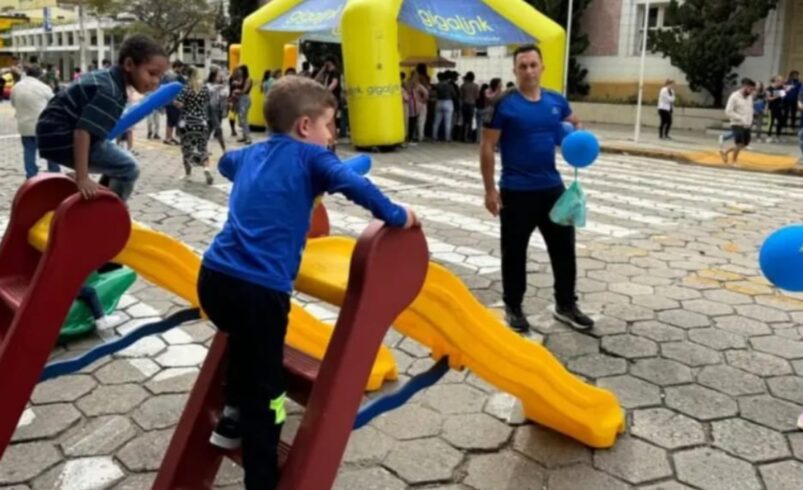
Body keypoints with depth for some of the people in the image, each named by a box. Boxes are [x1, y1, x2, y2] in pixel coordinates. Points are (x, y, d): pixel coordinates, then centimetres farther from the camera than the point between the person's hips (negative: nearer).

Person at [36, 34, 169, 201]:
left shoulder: (109, 80, 8)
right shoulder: (109, 92, -22)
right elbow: (83, 130, -31)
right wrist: (82, 178, -32)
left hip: (56, 132, 10)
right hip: (60, 137, -10)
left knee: (118, 162, 21)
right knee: (128, 167, -12)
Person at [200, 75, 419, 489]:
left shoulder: (252, 153, 21)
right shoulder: (309, 156, 1)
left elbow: (225, 163, 44)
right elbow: (354, 185, -16)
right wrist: (396, 217, -5)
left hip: (214, 276, 7)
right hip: (258, 289, -7)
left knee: (246, 341, 36)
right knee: (265, 392, 6)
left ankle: (232, 417, 45)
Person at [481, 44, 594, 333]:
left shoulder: (557, 101, 4)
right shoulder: (504, 104, -10)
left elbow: (574, 125, 24)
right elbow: (487, 148, -9)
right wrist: (490, 189, -13)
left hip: (552, 187, 5)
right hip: (516, 191, -5)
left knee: (564, 247, 11)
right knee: (515, 252, 6)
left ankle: (566, 305, 27)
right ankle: (513, 308, 23)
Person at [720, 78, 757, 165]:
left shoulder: (750, 96, 9)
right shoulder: (734, 96, -13)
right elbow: (728, 111, -16)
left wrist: (750, 121, 8)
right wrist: (740, 118, -21)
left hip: (747, 125, 7)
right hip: (737, 124, -7)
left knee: (745, 144, 9)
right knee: (739, 144, -9)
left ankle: (726, 152, 24)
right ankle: (733, 162, 8)